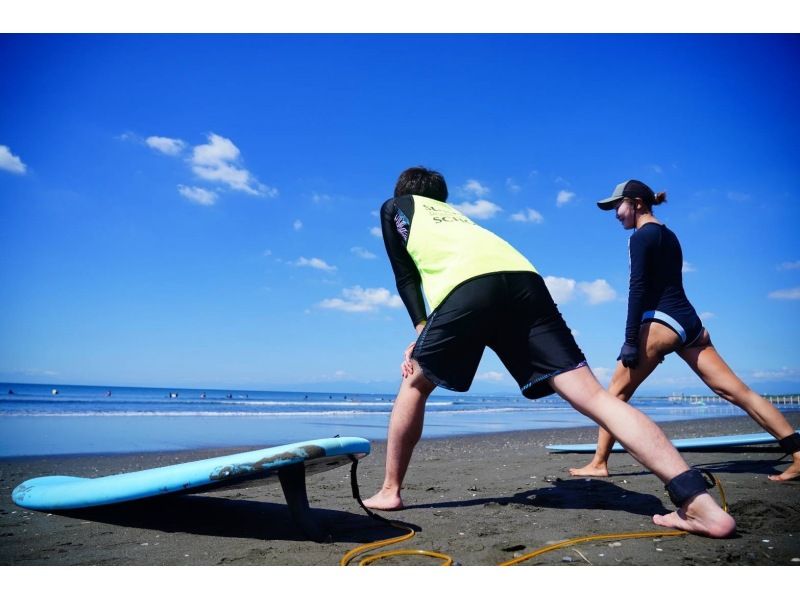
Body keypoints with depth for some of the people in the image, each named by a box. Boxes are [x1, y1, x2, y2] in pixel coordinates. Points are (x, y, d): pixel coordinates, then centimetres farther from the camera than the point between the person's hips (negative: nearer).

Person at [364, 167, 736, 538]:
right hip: (523, 277, 5)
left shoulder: (395, 207, 31)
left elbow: (406, 276, 20)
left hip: (467, 285, -4)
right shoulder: (454, 213, 44)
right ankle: (698, 501, -14)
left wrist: (422, 330, 14)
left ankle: (390, 491, 21)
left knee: (414, 384, 17)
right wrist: (431, 337, 32)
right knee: (592, 394, -5)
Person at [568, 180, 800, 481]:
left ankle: (598, 463, 4)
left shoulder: (641, 236, -6)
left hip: (662, 321, -9)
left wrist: (630, 342, -18)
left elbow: (638, 289, -15)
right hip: (688, 321, 9)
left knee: (617, 391, 0)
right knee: (737, 391, 4)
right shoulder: (668, 235, 21)